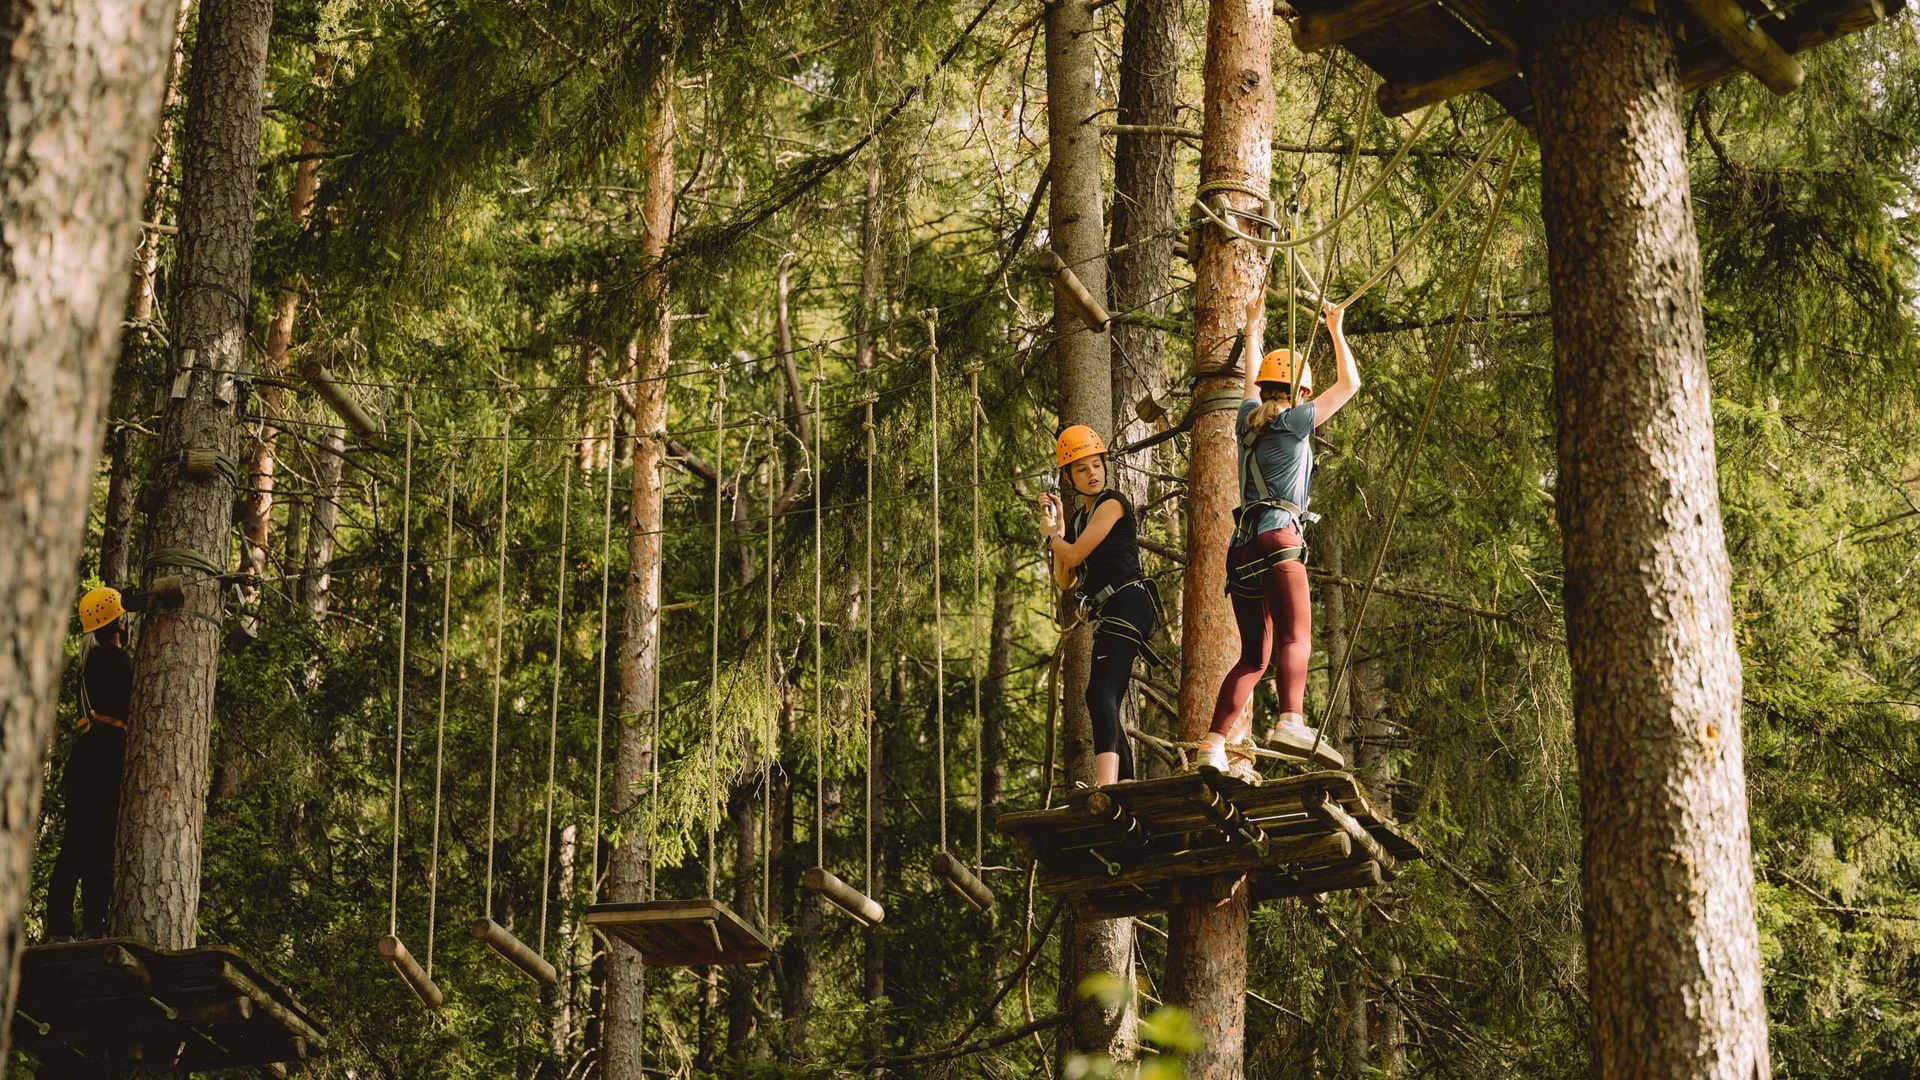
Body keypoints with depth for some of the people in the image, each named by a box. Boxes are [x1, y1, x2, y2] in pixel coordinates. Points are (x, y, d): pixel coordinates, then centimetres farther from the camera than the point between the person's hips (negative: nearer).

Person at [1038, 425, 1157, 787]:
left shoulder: (1111, 504, -4)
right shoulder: (1077, 517, 21)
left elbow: (1074, 554, -11)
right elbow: (1066, 581, 16)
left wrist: (1049, 535, 10)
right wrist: (1057, 528, 11)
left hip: (1128, 604, -10)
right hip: (1106, 616, 10)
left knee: (1100, 694, -26)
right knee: (1107, 708, 11)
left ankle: (1105, 783, -41)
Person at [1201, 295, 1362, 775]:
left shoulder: (1249, 420, 20)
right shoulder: (1294, 421, 5)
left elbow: (1252, 384, 43)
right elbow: (1349, 383, 14)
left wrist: (1253, 331, 56)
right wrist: (1335, 330, 25)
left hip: (1242, 545, 7)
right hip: (1279, 537, -7)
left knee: (1253, 656, 7)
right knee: (1296, 636, -21)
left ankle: (1213, 746, -4)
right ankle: (1292, 722, -45)